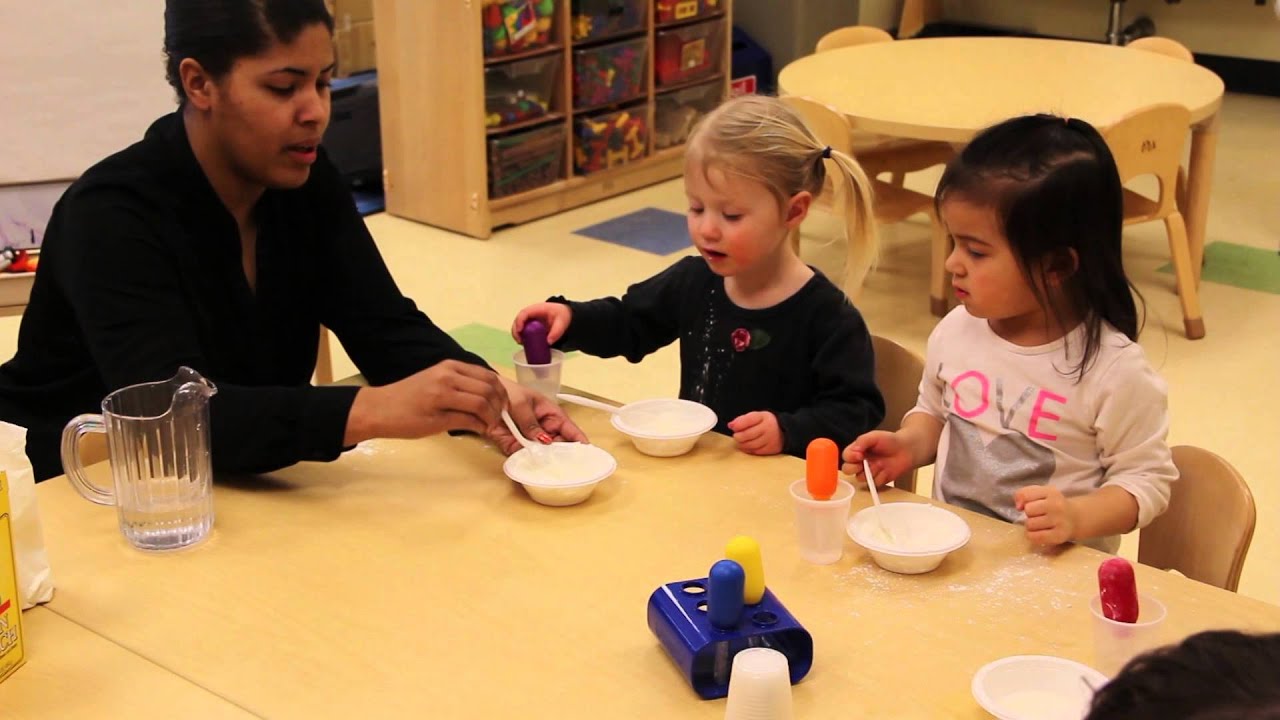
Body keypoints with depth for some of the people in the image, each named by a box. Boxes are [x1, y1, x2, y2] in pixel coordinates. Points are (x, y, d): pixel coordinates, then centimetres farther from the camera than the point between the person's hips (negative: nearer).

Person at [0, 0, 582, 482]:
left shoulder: (305, 182, -4)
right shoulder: (111, 215, -23)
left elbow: (387, 329, -8)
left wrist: (485, 395, -29)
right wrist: (375, 412, -46)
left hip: (228, 492, 6)